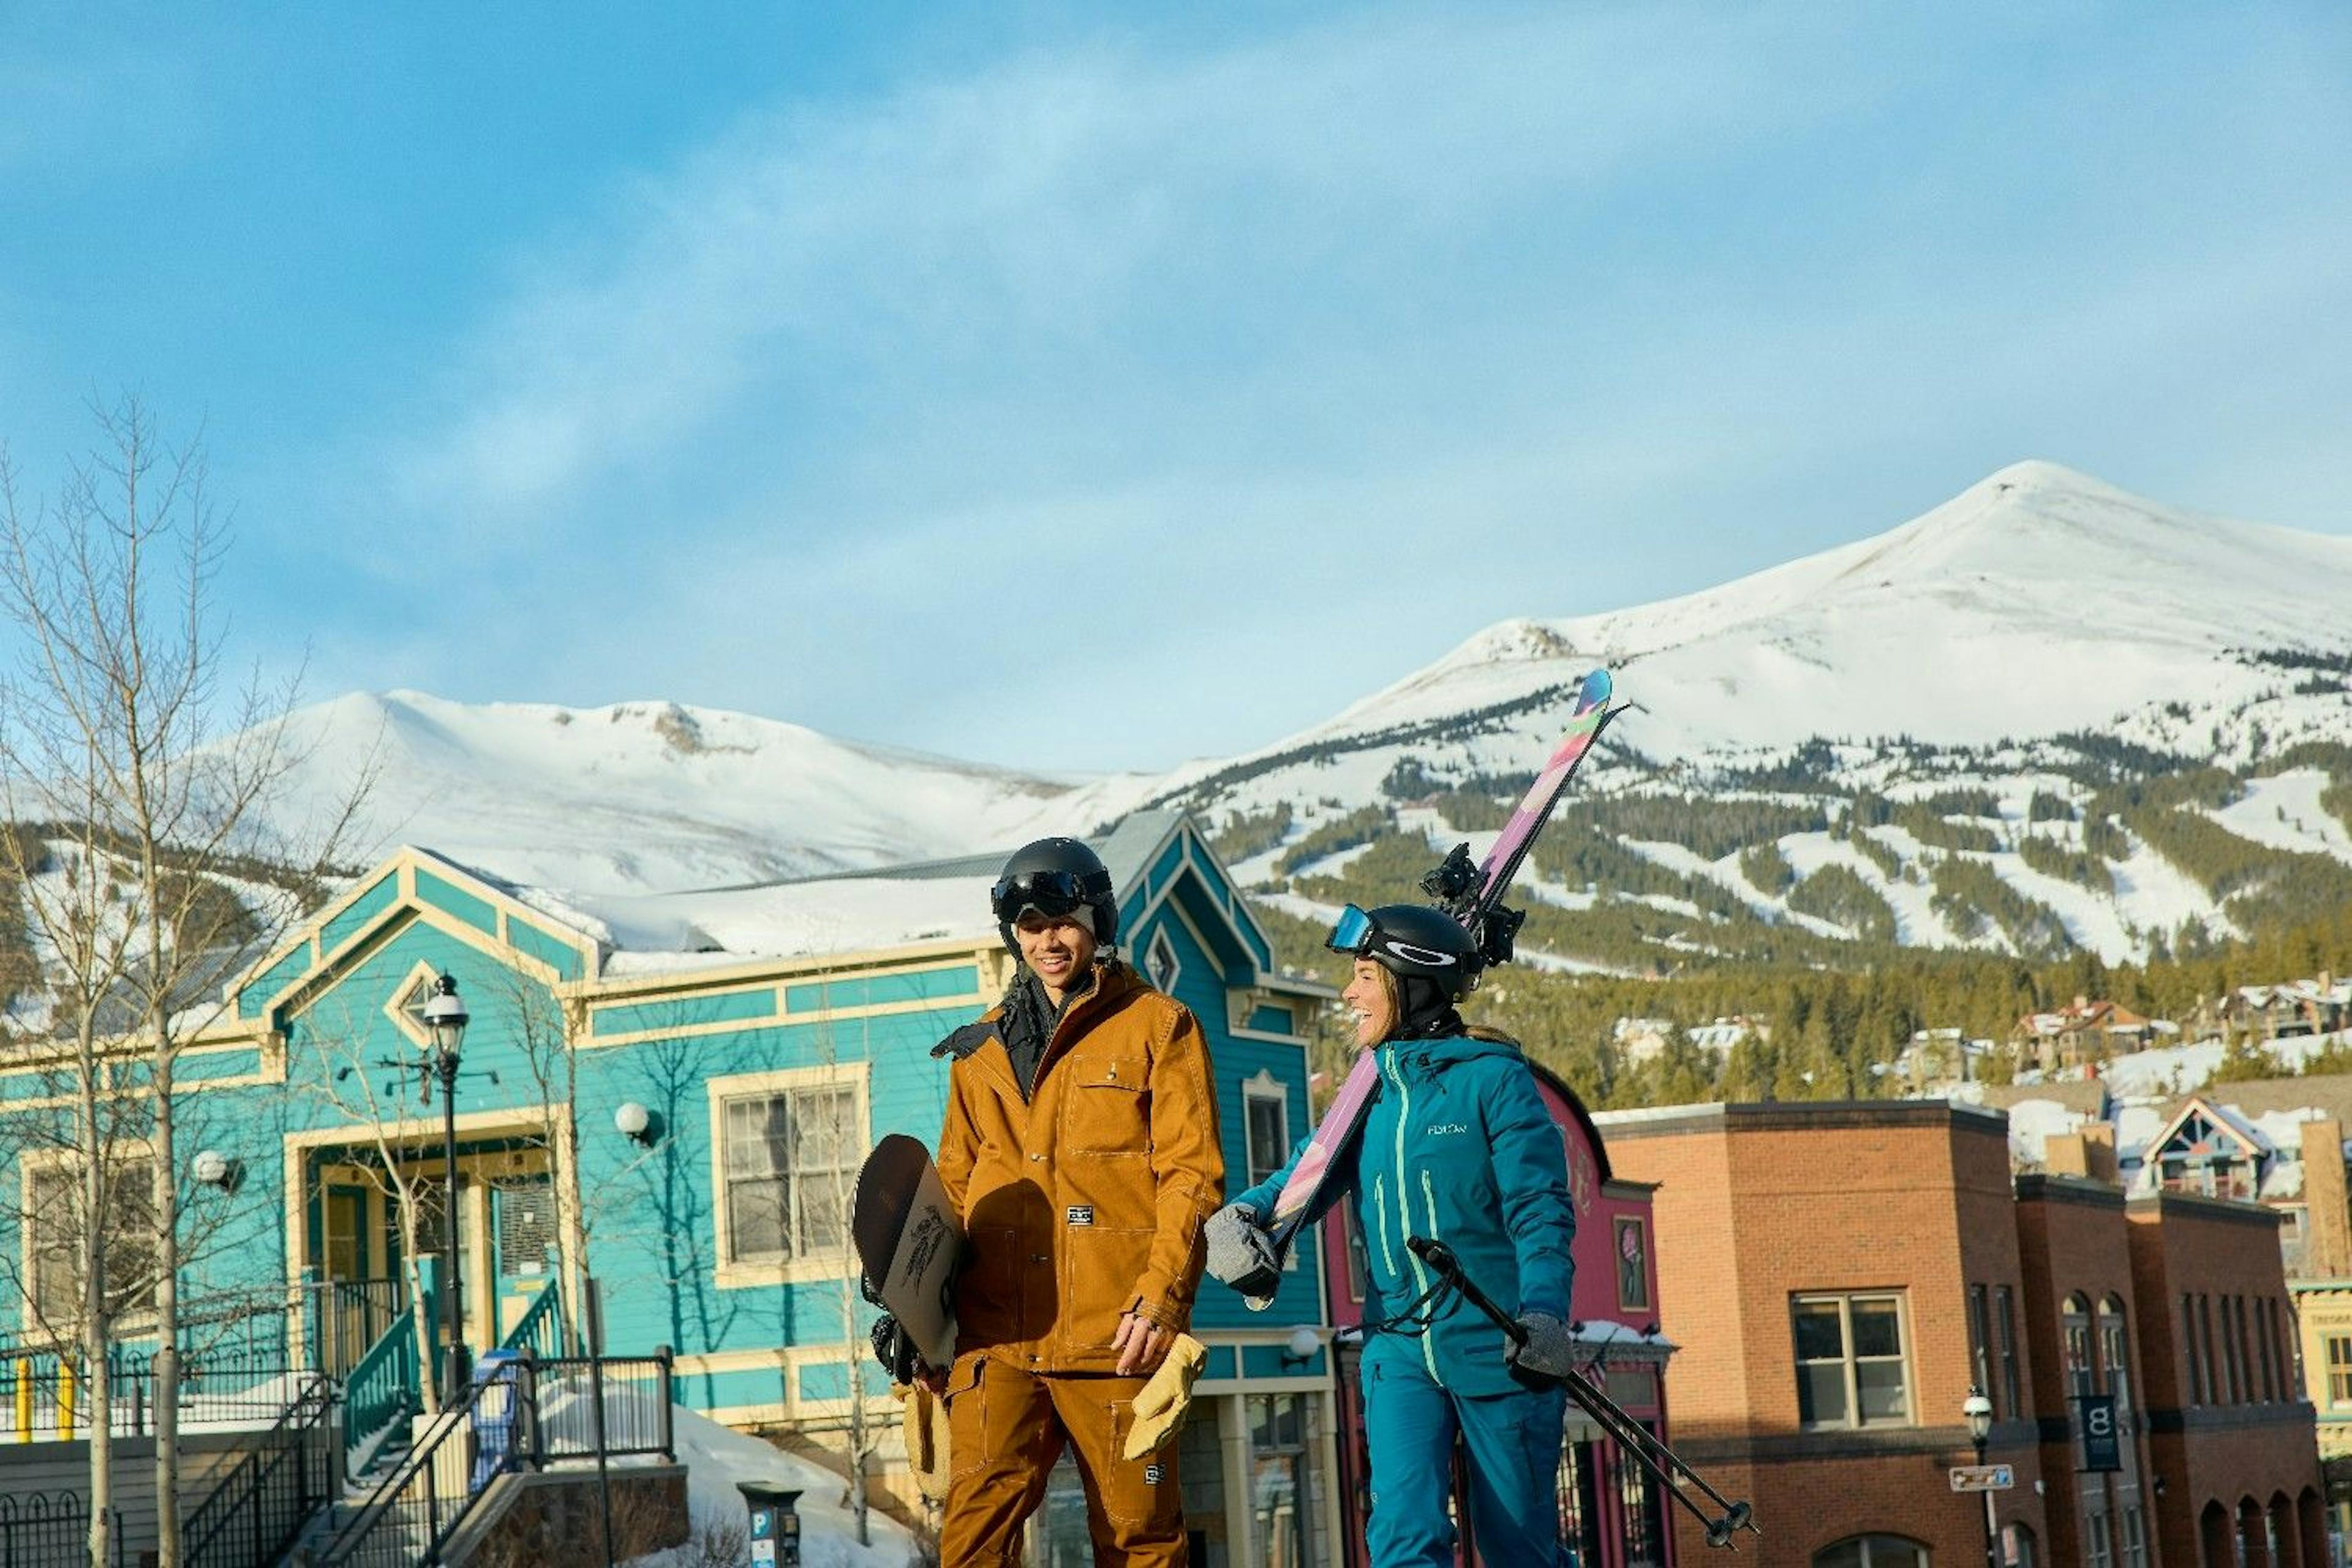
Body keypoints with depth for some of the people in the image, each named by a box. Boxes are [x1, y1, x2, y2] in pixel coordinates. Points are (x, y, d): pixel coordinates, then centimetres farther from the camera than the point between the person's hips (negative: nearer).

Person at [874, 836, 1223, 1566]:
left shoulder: (1157, 1027, 4)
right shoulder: (982, 1050, 18)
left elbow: (1192, 1174, -2)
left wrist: (1160, 1296, -14)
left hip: (1113, 1336, -3)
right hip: (997, 1336, 3)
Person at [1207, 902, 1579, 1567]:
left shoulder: (1492, 1077, -6)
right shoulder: (1370, 1095, 11)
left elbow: (1540, 1210, -11)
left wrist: (1544, 1313, -26)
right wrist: (1243, 1213, -20)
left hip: (1496, 1346, -4)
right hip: (1400, 1346, 5)